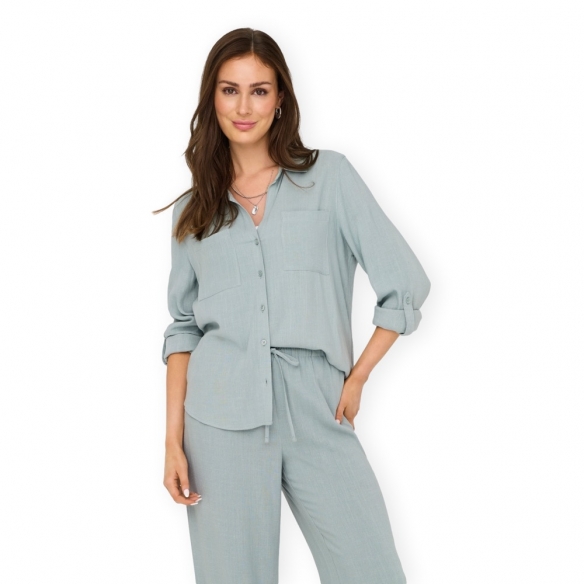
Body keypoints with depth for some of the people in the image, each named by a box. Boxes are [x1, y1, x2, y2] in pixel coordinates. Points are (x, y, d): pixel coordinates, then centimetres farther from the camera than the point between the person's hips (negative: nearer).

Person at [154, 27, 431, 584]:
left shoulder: (328, 176, 4)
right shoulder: (192, 209, 12)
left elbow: (405, 285, 2)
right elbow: (182, 328, 11)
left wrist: (356, 378, 2)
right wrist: (173, 440, 3)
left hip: (318, 415, -1)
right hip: (222, 418, 1)